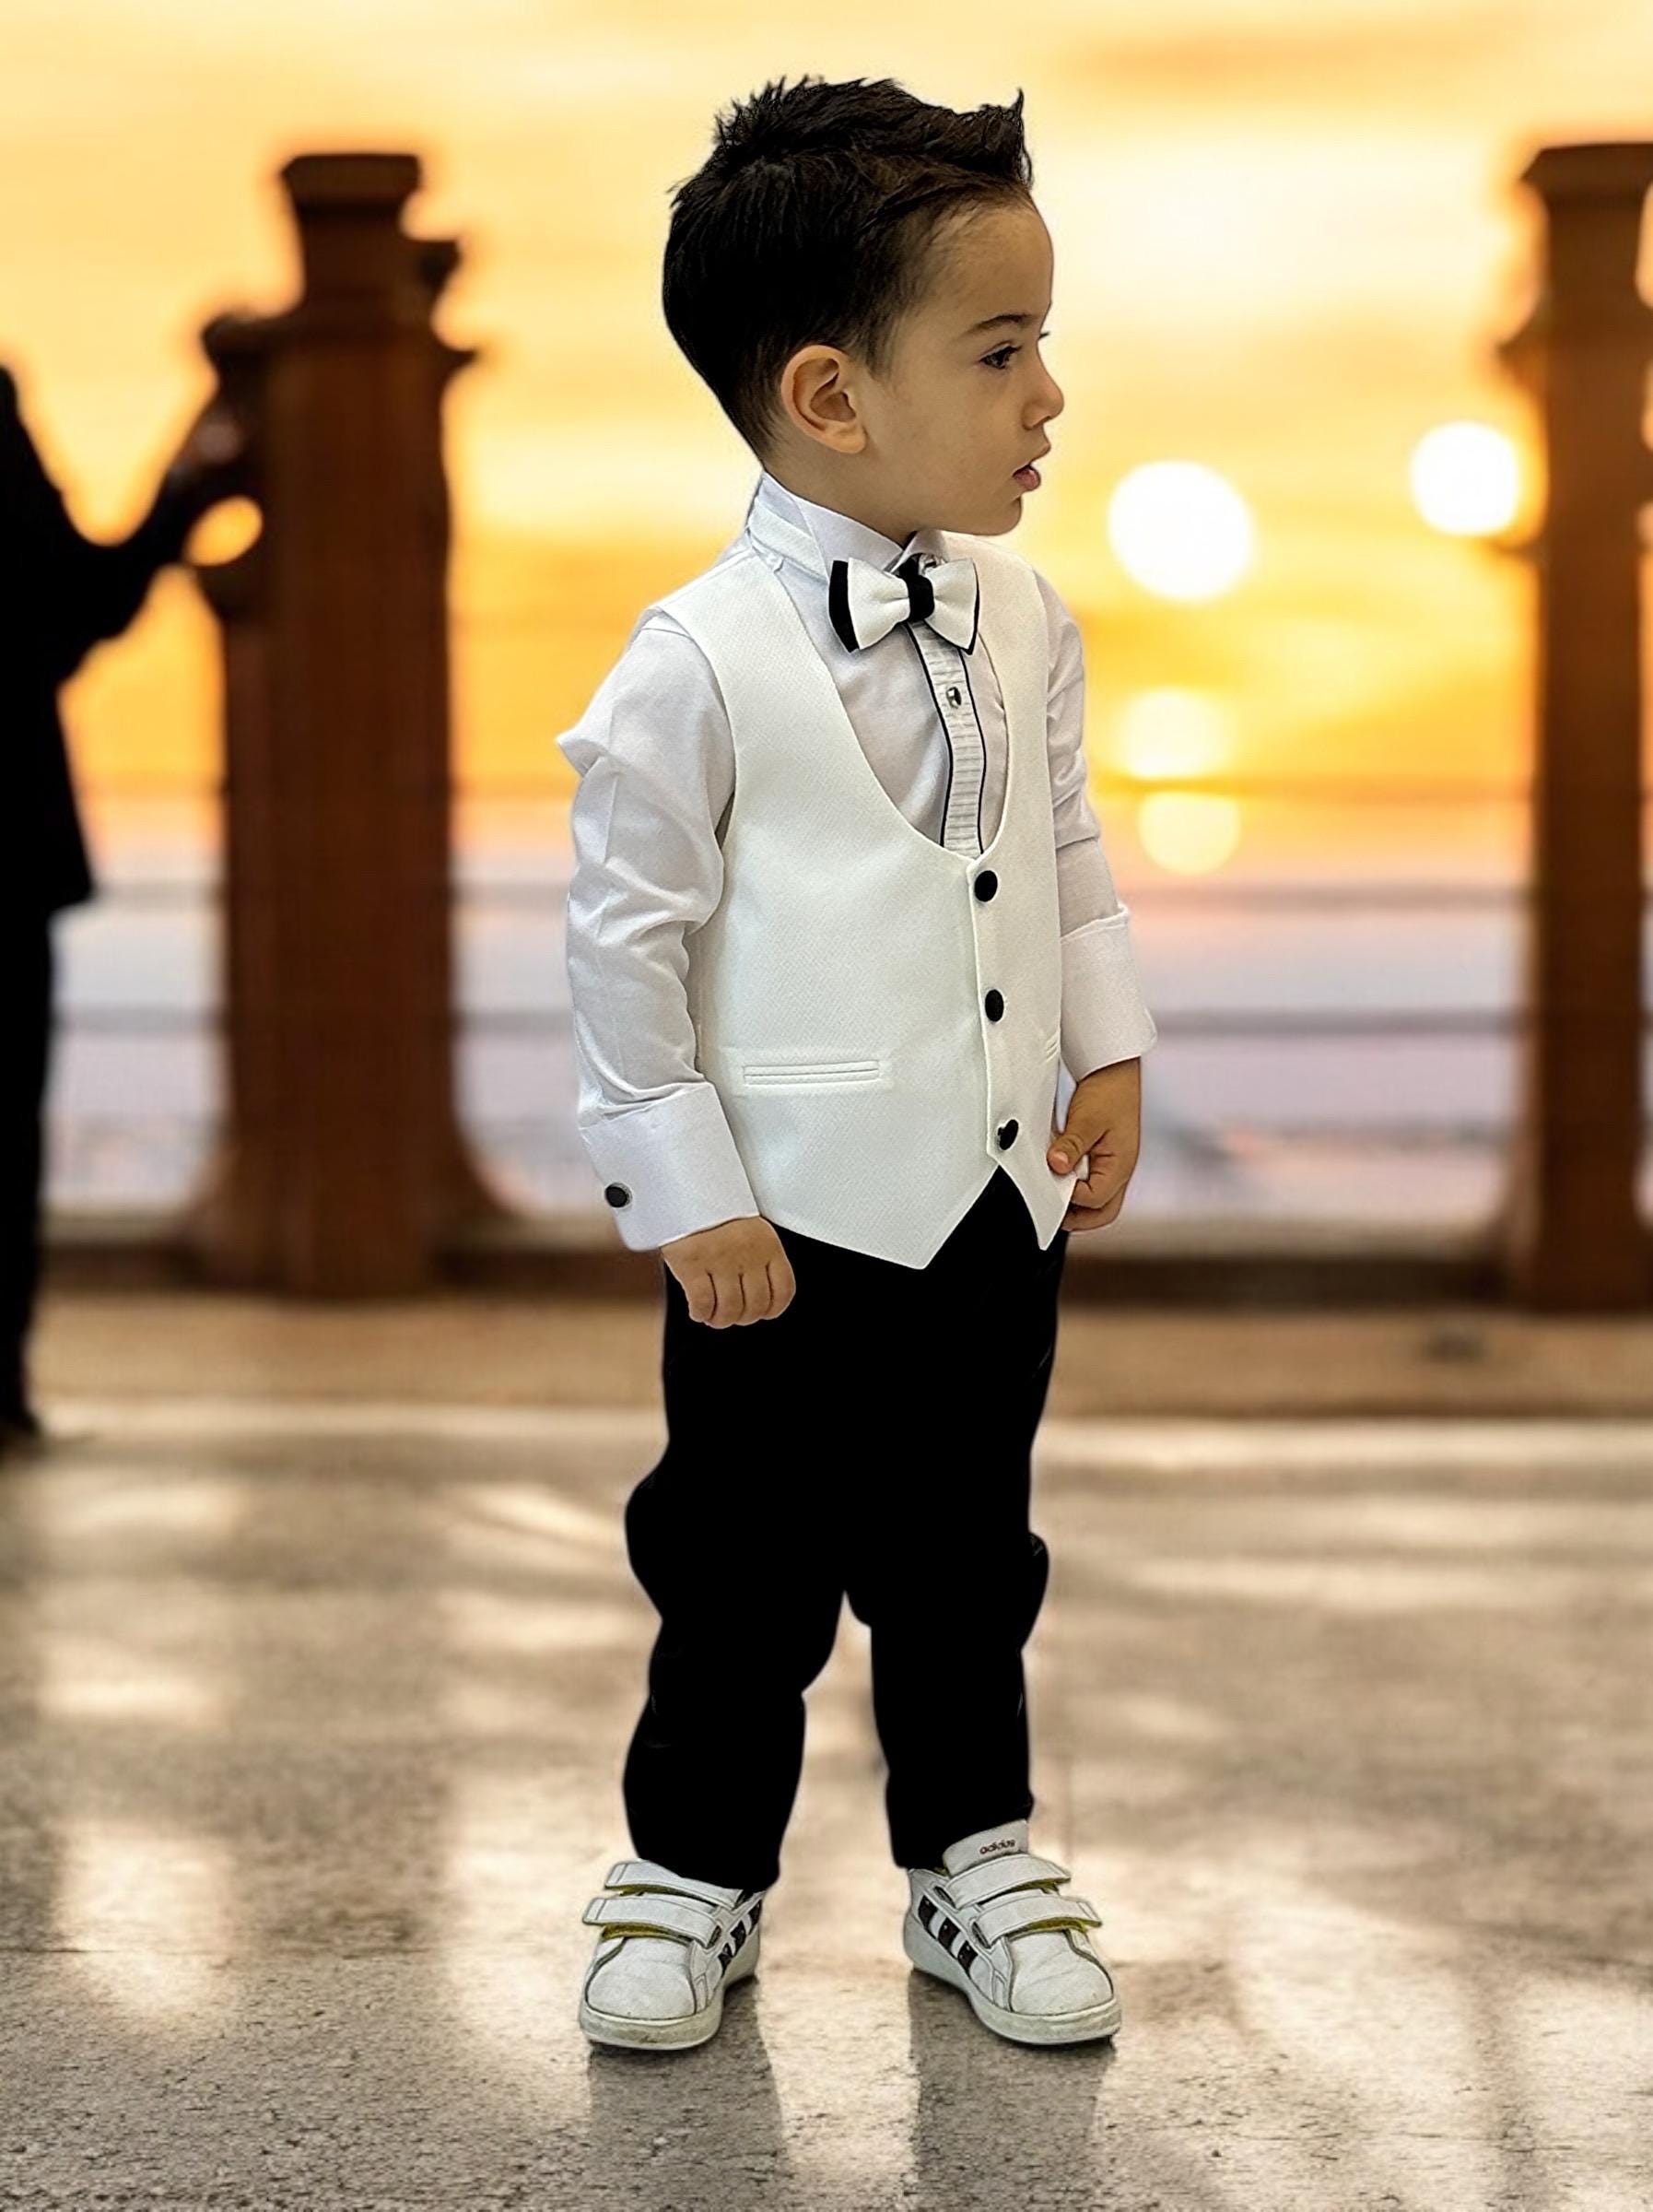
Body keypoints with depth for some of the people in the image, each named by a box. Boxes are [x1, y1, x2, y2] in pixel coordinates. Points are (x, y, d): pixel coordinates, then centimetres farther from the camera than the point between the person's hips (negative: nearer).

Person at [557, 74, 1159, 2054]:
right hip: (794, 1222, -5)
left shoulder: (1022, 622, 1)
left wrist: (1109, 1053, 5)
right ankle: (694, 1875, 26)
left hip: (998, 1198, 5)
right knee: (749, 1576, 8)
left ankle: (973, 1859, 32)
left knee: (966, 1555, 17)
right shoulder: (699, 666, -17)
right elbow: (624, 937, -12)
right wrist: (690, 1196, -12)